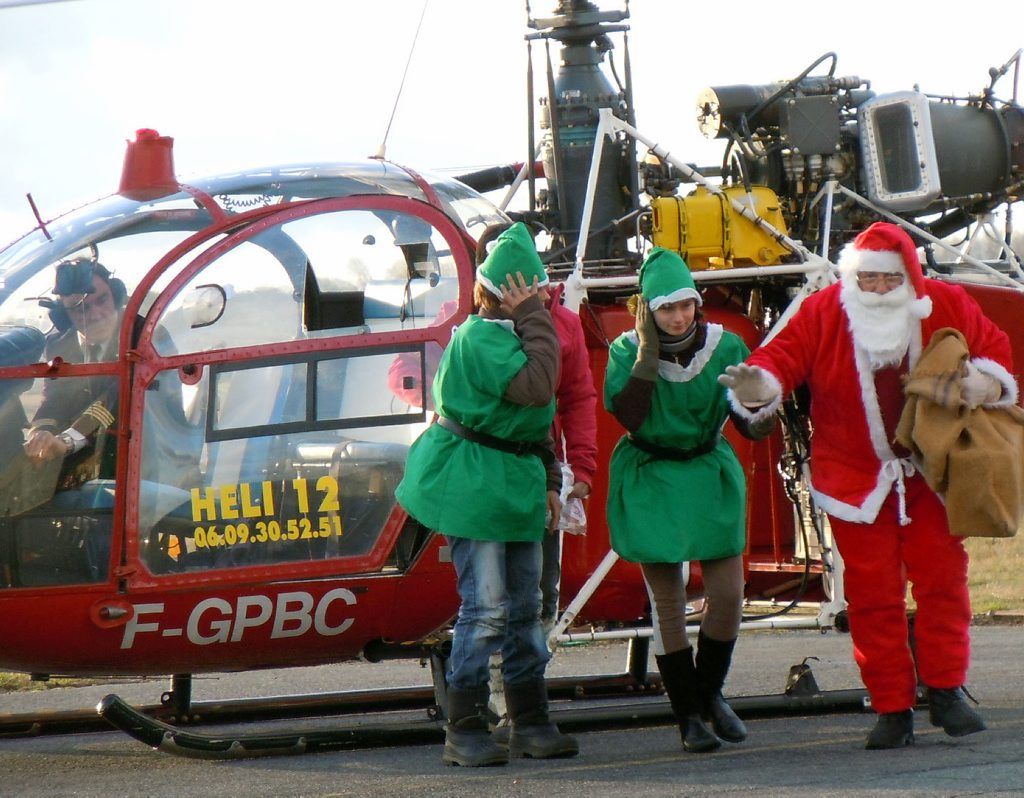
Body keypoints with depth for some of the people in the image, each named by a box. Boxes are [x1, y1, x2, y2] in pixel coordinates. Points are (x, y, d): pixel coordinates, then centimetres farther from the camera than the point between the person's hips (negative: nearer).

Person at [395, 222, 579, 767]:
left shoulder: (514, 334, 13)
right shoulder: (479, 338, -17)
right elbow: (535, 387, -30)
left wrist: (548, 480, 19)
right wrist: (534, 321, -22)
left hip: (515, 481, 9)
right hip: (472, 482, -9)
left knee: (524, 605, 12)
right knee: (486, 607, -9)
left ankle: (531, 723, 19)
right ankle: (463, 730, -3)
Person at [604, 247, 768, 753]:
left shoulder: (725, 346, -7)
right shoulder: (627, 351, -10)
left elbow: (752, 426, -7)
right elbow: (628, 416, -26)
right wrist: (648, 353, -26)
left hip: (710, 476, 2)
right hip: (650, 482, -1)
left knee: (728, 594, -4)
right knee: (667, 603, 0)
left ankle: (709, 693, 21)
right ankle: (688, 716, 10)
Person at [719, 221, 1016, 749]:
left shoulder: (948, 306, -5)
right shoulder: (821, 314, -9)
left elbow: (993, 348, 5)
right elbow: (782, 357, -15)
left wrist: (983, 381, -17)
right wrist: (758, 384, -37)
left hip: (931, 472, 1)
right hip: (856, 478, -1)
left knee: (942, 577, -1)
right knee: (873, 594, 0)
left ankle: (945, 690, 12)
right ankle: (893, 709, 5)